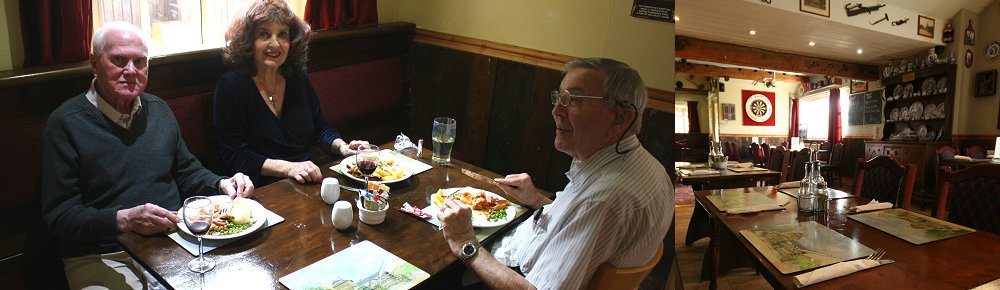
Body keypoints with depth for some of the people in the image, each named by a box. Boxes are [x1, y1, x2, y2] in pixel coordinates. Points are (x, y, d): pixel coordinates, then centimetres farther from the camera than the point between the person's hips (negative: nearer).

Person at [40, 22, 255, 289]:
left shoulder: (158, 109, 12)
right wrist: (124, 219, -25)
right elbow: (58, 214, -9)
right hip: (103, 257, -4)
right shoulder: (65, 124, -5)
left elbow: (187, 172, 21)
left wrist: (222, 184, -1)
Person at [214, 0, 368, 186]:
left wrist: (341, 146, -2)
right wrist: (287, 168, -24)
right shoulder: (231, 86, -8)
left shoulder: (298, 79, 8)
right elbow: (234, 156, -13)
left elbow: (319, 128, 19)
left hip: (308, 183, 6)